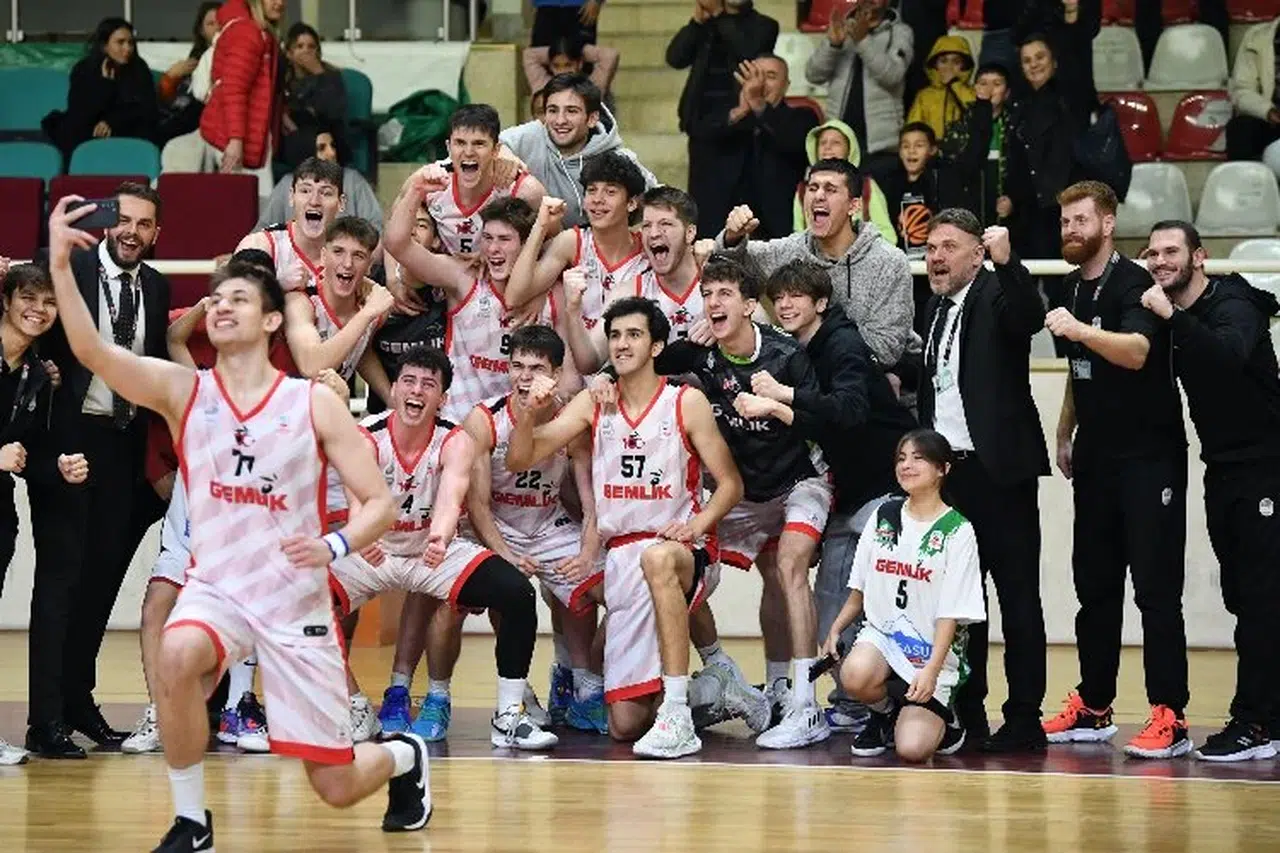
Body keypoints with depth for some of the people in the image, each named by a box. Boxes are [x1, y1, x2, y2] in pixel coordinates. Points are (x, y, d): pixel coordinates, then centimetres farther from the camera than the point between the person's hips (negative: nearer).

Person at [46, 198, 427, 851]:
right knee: (177, 656, -36)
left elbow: (380, 502, -4)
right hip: (215, 586, 1)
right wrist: (60, 265, -32)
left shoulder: (315, 403, -5)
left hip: (296, 600, -1)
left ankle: (402, 757, 39)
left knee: (337, 789, 1)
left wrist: (333, 547, -24)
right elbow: (92, 351, -18)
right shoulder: (183, 390, -2)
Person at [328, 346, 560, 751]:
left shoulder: (456, 442, -18)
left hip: (436, 548, 0)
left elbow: (450, 498, -38)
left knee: (517, 593, -23)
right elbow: (360, 499, -38)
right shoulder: (366, 437, -20)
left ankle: (508, 717, -11)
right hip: (374, 550, 0)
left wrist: (439, 539, -61)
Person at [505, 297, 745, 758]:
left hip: (684, 551, -4)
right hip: (621, 557, 4)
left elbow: (730, 483, -1)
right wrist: (528, 413, -17)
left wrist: (696, 525, -19)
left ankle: (679, 718, -42)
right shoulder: (593, 404, 6)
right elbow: (520, 460, 2)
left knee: (658, 557, -44)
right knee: (625, 723, -3)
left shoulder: (687, 403, -3)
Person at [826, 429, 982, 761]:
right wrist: (835, 630, 4)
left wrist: (932, 669, -19)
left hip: (931, 650, -3)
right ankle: (884, 713, 1)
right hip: (881, 634, 3)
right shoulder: (884, 517, 8)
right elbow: (859, 589, 17)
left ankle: (939, 721, 15)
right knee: (855, 675, -34)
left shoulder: (956, 531, -5)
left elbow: (951, 613, -9)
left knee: (913, 748, -22)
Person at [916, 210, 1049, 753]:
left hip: (999, 470, -7)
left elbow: (1030, 317, -29)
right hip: (947, 469, 8)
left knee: (1017, 596, -3)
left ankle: (1024, 720, -2)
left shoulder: (998, 294, -6)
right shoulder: (937, 307, 16)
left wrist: (1006, 261, -42)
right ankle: (966, 716, 16)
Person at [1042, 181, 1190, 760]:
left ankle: (1169, 717, -10)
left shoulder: (1133, 284, -11)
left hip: (1149, 456, -8)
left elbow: (1136, 351, -30)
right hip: (1096, 457, 8)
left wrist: (1078, 329, -41)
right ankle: (1093, 707, 17)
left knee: (1156, 587, -9)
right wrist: (1064, 433, 21)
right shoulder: (1073, 290, 13)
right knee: (1094, 585, 10)